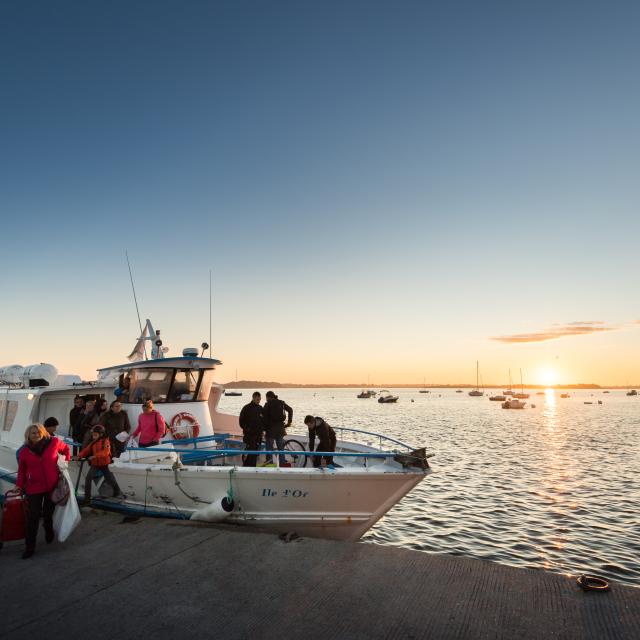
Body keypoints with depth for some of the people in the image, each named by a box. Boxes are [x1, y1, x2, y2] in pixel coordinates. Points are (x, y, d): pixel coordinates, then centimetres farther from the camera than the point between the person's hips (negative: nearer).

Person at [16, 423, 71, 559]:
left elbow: (66, 449, 12)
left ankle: (49, 535, 40)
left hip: (52, 486, 1)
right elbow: (21, 471, 4)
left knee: (49, 513, 13)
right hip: (34, 488, 0)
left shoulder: (54, 442, -7)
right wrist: (19, 486, -3)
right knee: (33, 517, -2)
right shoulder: (25, 451, -4)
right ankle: (30, 547, 9)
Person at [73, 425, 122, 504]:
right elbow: (86, 450, -1)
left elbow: (105, 452, -26)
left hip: (104, 464, -4)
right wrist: (79, 456, -17)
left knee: (109, 478, 7)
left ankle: (117, 492, 31)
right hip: (94, 464, 4)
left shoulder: (105, 441, -13)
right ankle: (87, 498, -8)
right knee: (88, 478, -14)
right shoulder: (93, 443, 5)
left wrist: (95, 456, -35)